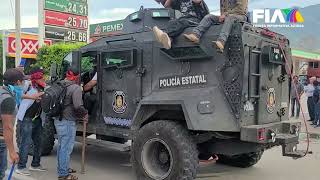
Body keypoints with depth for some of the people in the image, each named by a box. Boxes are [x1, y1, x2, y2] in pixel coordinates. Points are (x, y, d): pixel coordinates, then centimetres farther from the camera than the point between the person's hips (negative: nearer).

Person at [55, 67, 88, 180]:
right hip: (67, 122, -9)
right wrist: (85, 114, -5)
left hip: (58, 120, 9)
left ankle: (63, 169, 36)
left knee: (61, 146, 21)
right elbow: (78, 106, -25)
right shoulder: (76, 88, -16)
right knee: (66, 148, -1)